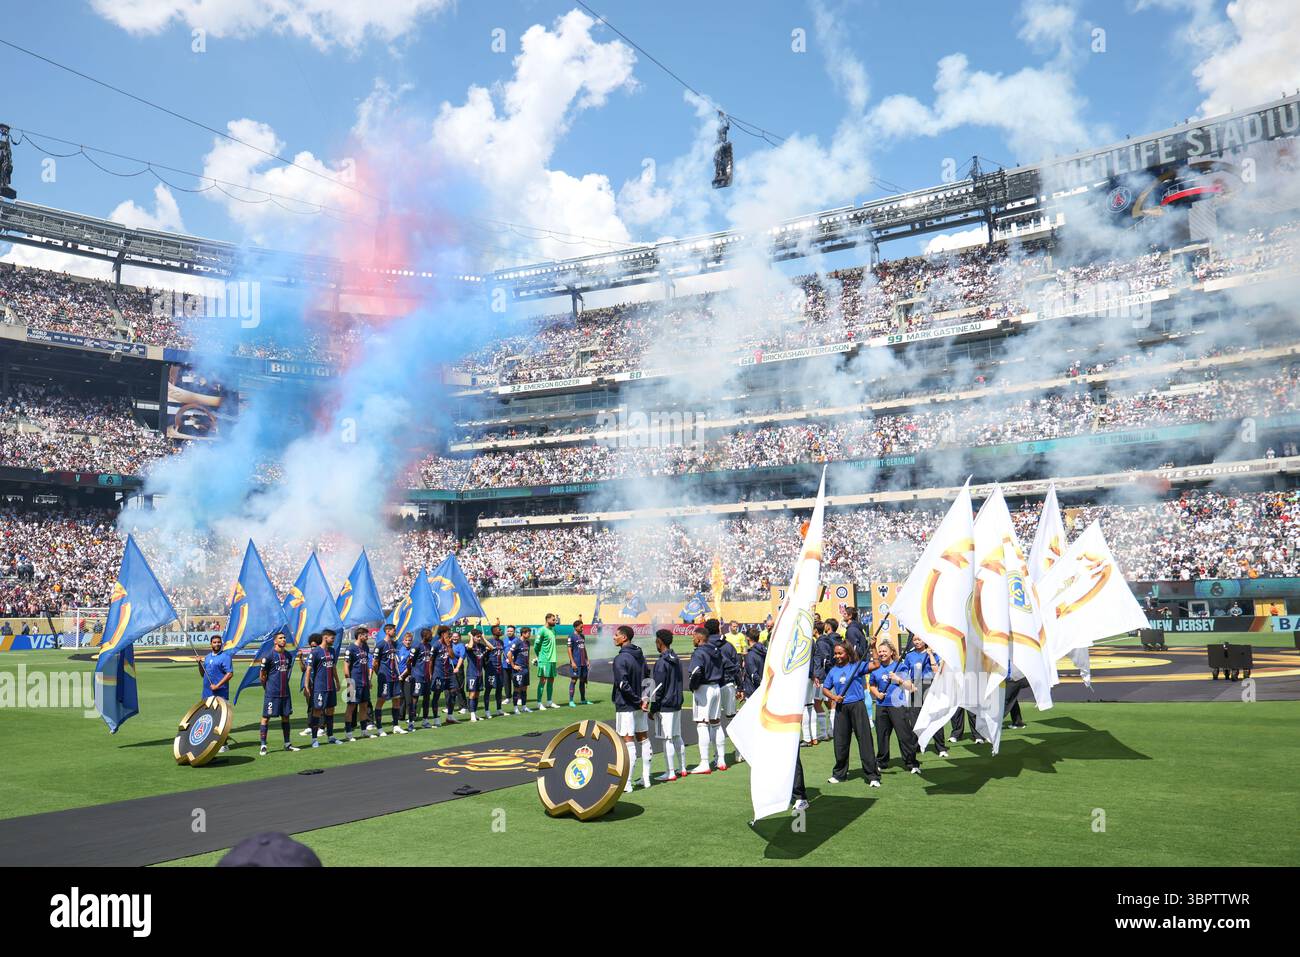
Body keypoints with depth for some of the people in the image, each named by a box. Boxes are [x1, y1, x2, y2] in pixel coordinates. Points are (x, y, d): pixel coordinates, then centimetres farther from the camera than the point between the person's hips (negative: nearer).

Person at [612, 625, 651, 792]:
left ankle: (627, 783, -2)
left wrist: (638, 701, -14)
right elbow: (646, 679, 12)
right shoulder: (640, 656, 9)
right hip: (640, 706, 8)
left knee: (628, 744, -5)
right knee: (643, 740, 14)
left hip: (626, 706, -8)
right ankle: (646, 779, 22)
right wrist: (644, 700, 4)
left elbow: (623, 685, -23)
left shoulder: (620, 659, -17)